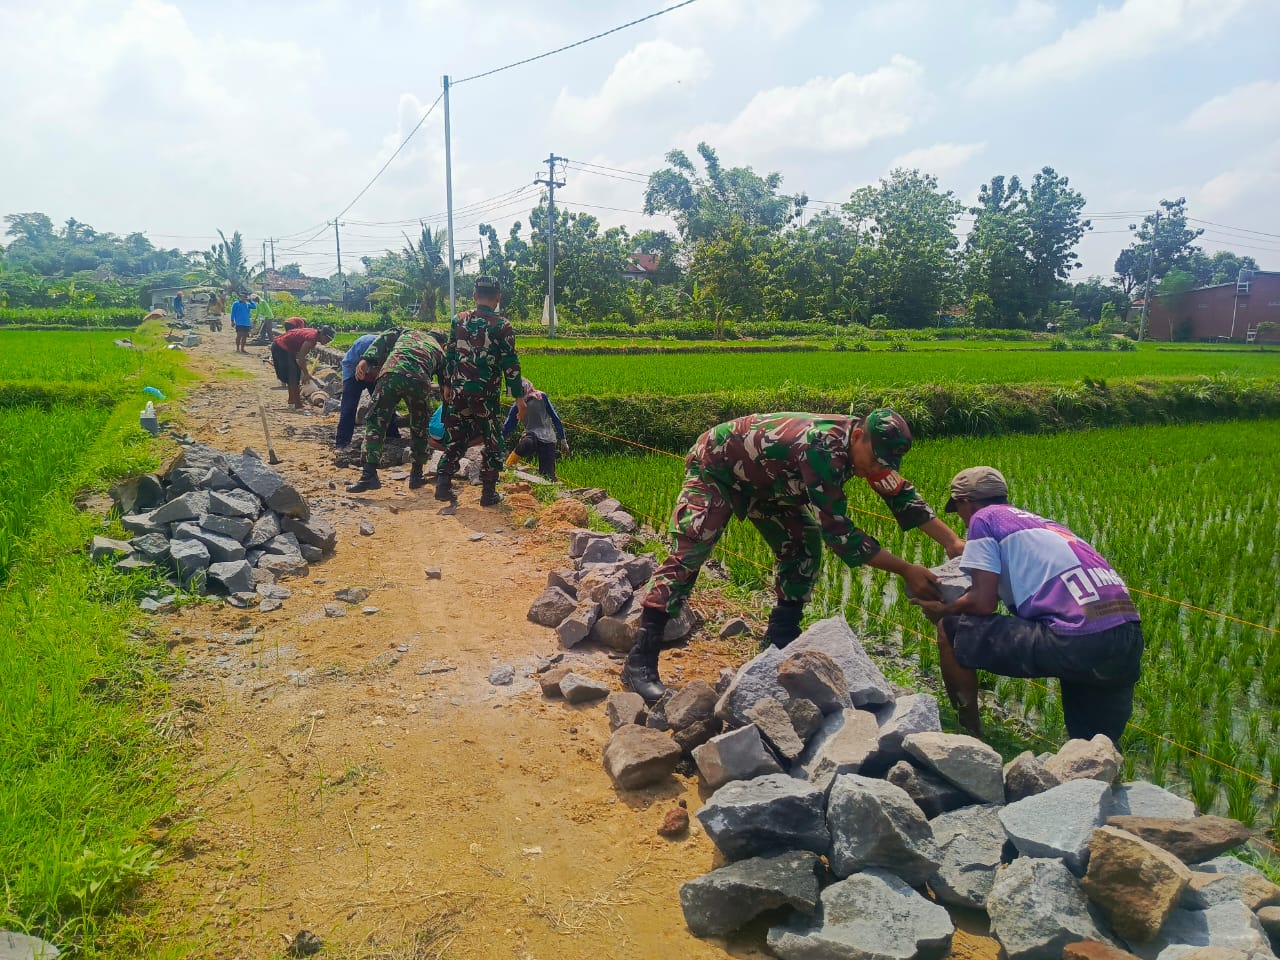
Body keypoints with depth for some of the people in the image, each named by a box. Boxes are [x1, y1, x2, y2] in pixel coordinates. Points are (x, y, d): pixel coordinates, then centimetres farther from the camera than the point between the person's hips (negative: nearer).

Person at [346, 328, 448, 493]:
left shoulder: (408, 332, 36)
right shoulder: (439, 351, 34)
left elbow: (386, 338, 17)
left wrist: (366, 359, 7)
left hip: (392, 373, 0)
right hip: (420, 381, 1)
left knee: (375, 422, 6)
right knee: (420, 427, 22)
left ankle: (369, 474, -5)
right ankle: (417, 475, 26)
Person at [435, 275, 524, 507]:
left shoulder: (459, 320, 3)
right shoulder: (502, 326, -9)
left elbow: (449, 355, 8)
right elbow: (510, 364, -9)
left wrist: (447, 385, 19)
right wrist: (518, 396, -3)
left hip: (458, 391, 4)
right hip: (486, 395, -4)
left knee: (456, 438, 16)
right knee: (492, 442, 8)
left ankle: (443, 483, 9)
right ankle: (488, 492, 9)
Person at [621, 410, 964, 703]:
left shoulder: (862, 444, -12)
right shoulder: (823, 448, -38)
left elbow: (902, 495, 3)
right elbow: (839, 533, -36)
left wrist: (952, 541, -4)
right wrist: (906, 571, -31)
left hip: (761, 480, 9)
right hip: (715, 464, -9)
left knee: (804, 547, 3)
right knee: (688, 553, -20)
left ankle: (779, 642, 14)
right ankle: (639, 663, -23)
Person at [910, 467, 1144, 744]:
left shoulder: (984, 517, 6)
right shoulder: (1041, 522, 27)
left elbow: (983, 603, -2)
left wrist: (943, 611, 17)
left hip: (1077, 642, -8)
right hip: (1129, 639, 8)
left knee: (951, 630, 7)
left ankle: (969, 734, 19)